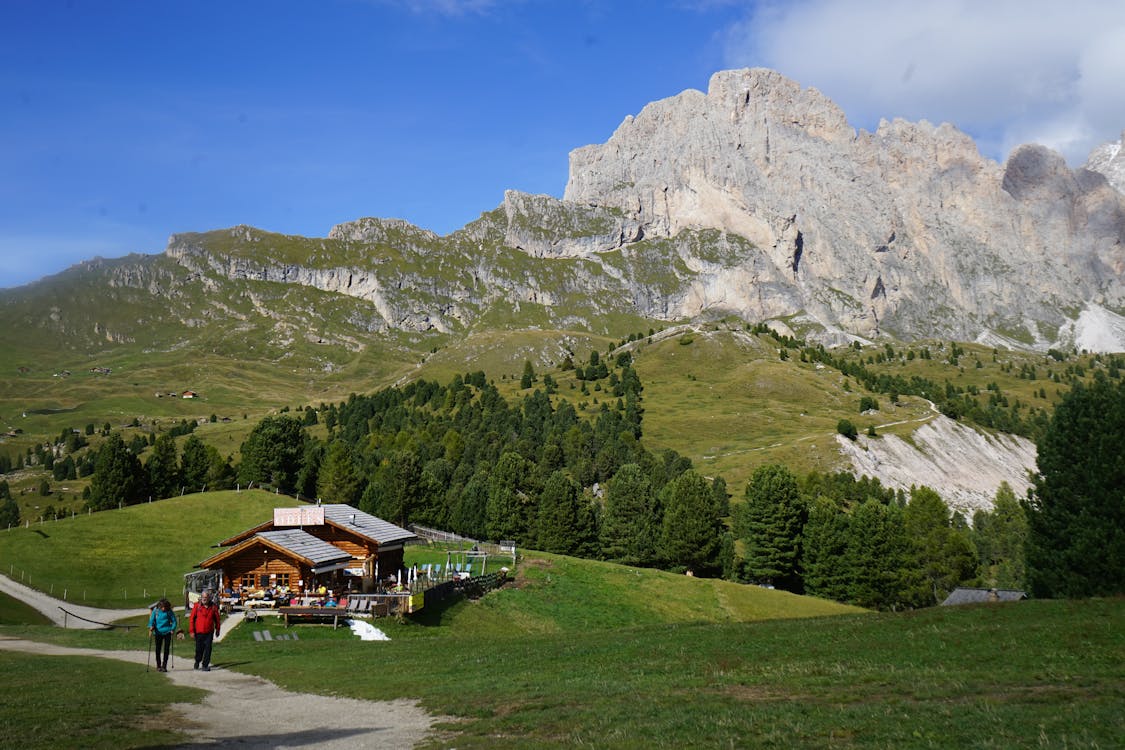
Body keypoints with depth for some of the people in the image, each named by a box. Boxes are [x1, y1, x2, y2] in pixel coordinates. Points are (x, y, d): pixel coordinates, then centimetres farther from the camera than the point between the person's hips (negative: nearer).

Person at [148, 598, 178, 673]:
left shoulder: (169, 612, -4)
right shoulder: (156, 610, -4)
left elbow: (174, 621, 2)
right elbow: (152, 619, -3)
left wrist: (173, 629, -11)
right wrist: (151, 626, -21)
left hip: (167, 632, -1)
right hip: (158, 632, 1)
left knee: (166, 650, -1)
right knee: (158, 649, 6)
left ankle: (164, 666, 6)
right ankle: (158, 666, 18)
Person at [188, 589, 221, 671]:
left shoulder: (213, 607, -1)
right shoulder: (197, 605, -5)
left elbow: (217, 619, 9)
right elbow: (191, 618, -3)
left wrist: (217, 630, 12)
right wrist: (191, 630, -6)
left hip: (209, 632, 0)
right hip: (199, 632, 0)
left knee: (208, 649, -4)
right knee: (199, 649, 12)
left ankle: (205, 665, 4)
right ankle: (197, 662, 38)